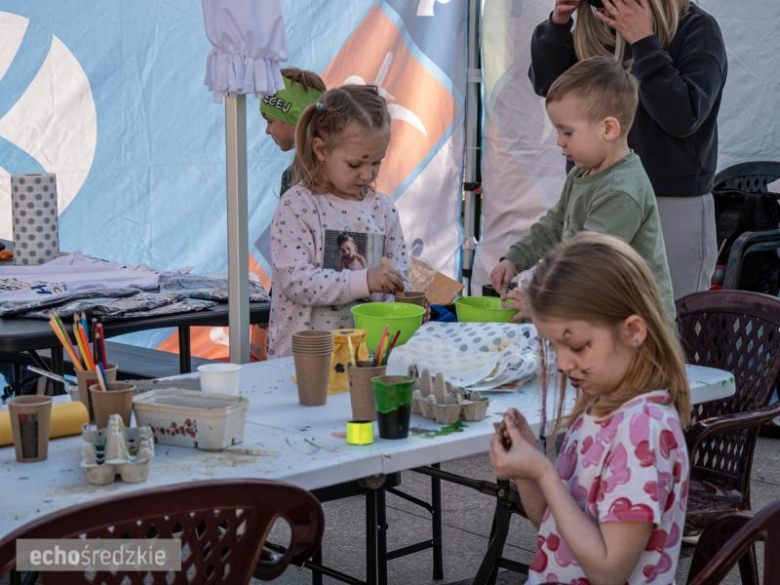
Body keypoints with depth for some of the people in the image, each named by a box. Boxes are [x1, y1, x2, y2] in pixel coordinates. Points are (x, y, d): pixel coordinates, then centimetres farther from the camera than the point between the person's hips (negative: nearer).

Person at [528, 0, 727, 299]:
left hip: (675, 205, -5)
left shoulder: (696, 29, -10)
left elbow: (684, 117, -19)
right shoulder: (602, 31, 4)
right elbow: (546, 83, 8)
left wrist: (644, 42, -23)